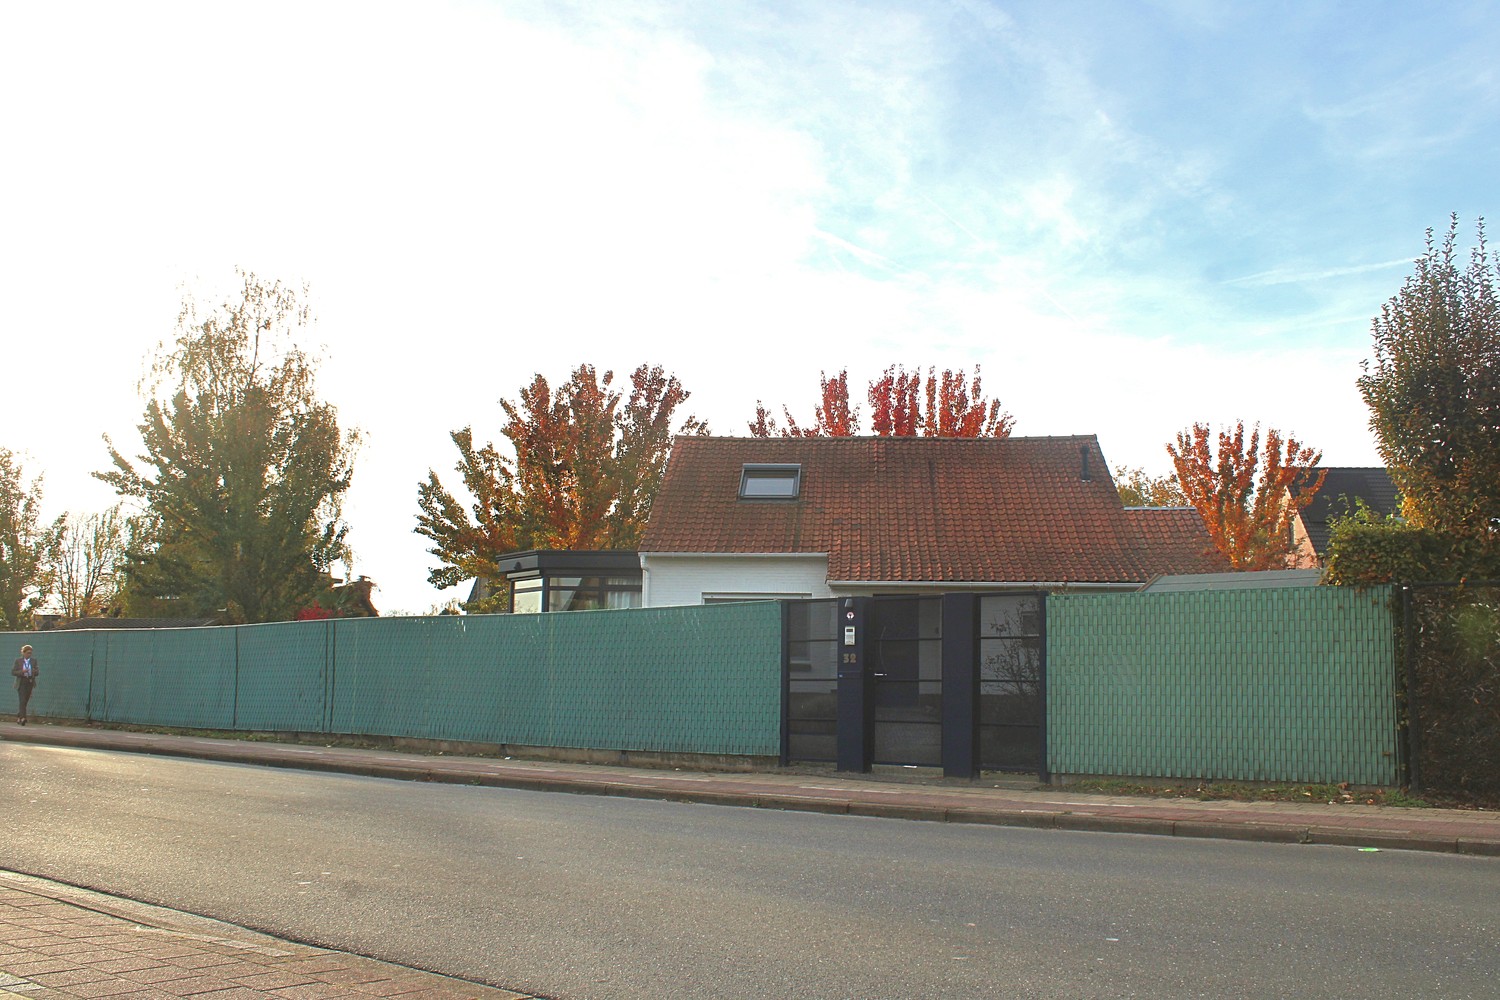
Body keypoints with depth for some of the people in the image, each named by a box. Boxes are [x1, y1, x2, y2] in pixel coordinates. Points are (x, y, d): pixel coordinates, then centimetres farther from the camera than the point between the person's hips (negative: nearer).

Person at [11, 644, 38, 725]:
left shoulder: (33, 660, 6)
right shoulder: (18, 660, 0)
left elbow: (37, 672, 9)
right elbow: (13, 672, -2)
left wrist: (35, 671, -15)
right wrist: (22, 672, -18)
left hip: (30, 683, 3)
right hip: (21, 683, -3)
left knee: (25, 701, 8)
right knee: (22, 700, -16)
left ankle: (18, 715, 30)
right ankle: (23, 718, -22)